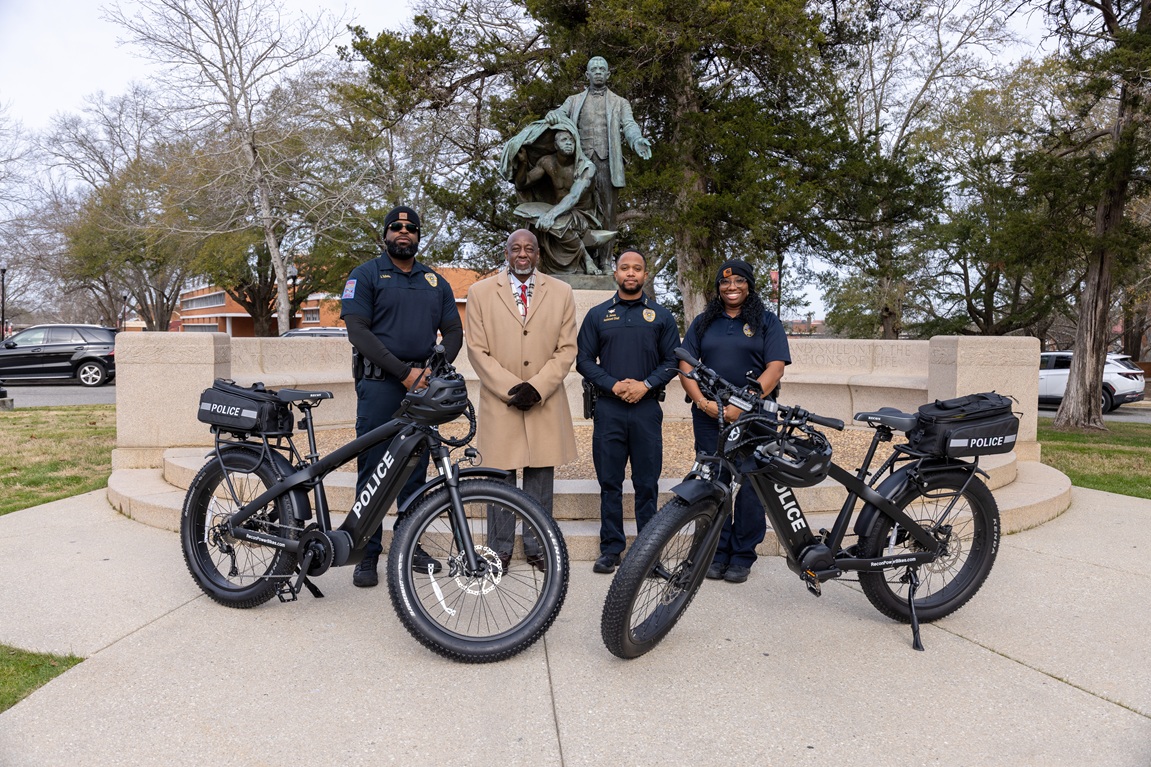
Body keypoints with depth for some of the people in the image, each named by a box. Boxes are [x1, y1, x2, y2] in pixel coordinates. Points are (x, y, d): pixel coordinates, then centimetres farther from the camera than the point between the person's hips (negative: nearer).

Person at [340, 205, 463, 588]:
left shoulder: (436, 282, 15)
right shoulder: (366, 275, 2)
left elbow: (453, 331, 12)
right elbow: (358, 331, -8)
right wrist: (404, 372, -15)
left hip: (423, 385, 4)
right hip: (379, 384, -4)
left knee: (416, 468, 9)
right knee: (373, 468, -1)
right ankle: (368, 554, 8)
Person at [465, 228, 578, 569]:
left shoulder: (561, 292, 7)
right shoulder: (481, 292, 5)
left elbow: (566, 349, 3)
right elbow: (477, 350, 1)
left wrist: (536, 387, -9)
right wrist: (509, 388, -10)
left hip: (545, 403, 1)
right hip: (499, 402, -1)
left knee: (540, 476, 7)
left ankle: (536, 546, 21)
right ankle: (499, 548, 18)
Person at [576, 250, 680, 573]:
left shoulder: (661, 316, 9)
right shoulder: (598, 315, 10)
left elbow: (672, 361, 6)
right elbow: (584, 360, 6)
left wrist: (645, 385, -9)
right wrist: (613, 385, -8)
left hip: (647, 408, 0)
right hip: (608, 409, 1)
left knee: (647, 483, 3)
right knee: (610, 482, 5)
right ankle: (611, 549, 14)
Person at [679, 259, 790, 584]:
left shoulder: (766, 321, 6)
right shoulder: (703, 322, 14)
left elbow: (775, 368, -5)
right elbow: (686, 365, 7)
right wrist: (703, 402, -10)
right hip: (709, 416, 2)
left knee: (751, 485, -1)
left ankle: (742, 556, 12)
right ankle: (717, 553, 15)